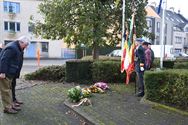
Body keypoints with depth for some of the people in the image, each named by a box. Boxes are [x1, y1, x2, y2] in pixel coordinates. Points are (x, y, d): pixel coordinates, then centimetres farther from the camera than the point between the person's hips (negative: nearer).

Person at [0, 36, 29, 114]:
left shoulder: (17, 48, 14)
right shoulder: (12, 47, -19)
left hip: (9, 73, 11)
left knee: (8, 89, 17)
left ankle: (11, 105, 27)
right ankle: (7, 108, 5)